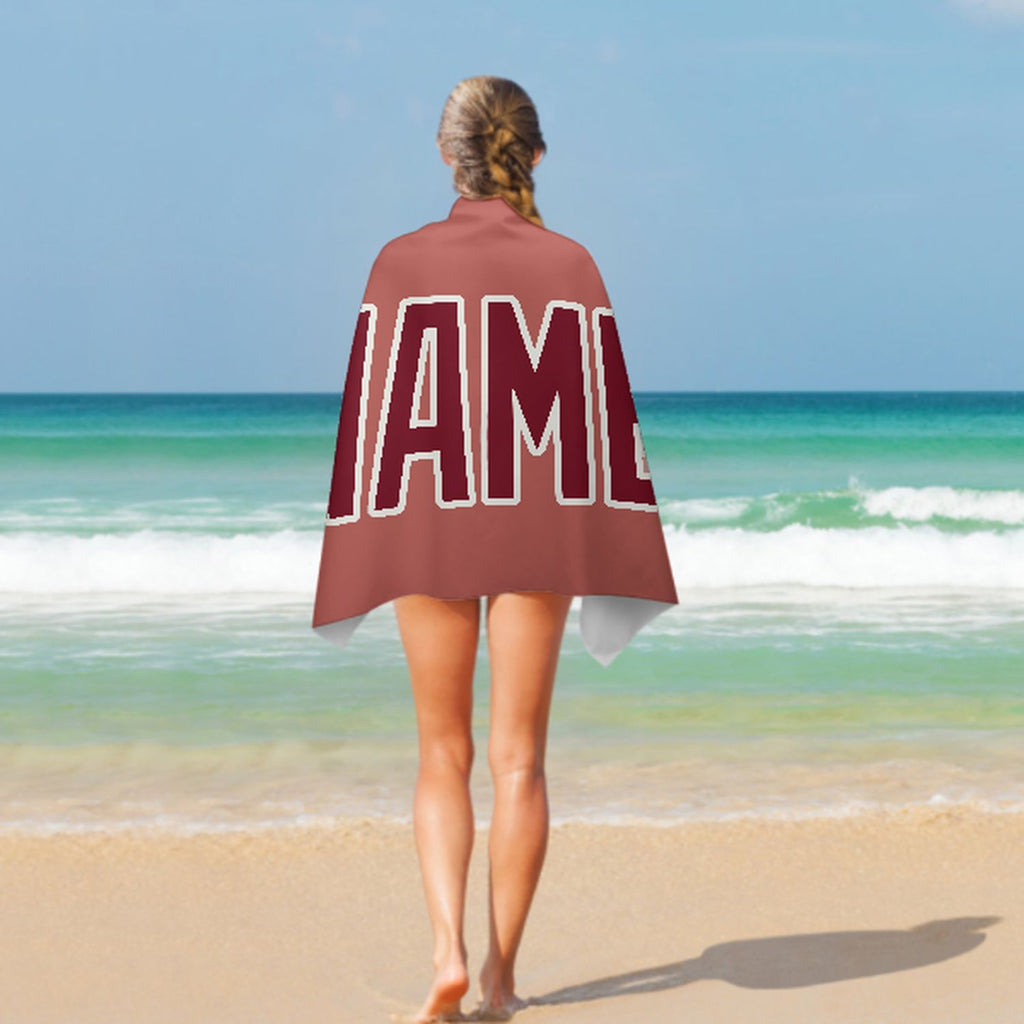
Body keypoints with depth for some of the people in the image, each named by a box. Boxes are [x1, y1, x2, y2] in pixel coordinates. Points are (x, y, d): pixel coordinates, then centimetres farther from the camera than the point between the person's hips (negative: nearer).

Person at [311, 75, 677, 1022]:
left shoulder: (404, 262, -3)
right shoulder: (569, 264, 0)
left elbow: (375, 407, -2)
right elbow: (605, 406, 0)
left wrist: (364, 547, 5)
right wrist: (609, 549, 5)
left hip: (430, 521, 0)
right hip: (541, 522, 1)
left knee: (444, 755, 9)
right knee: (520, 757, 7)